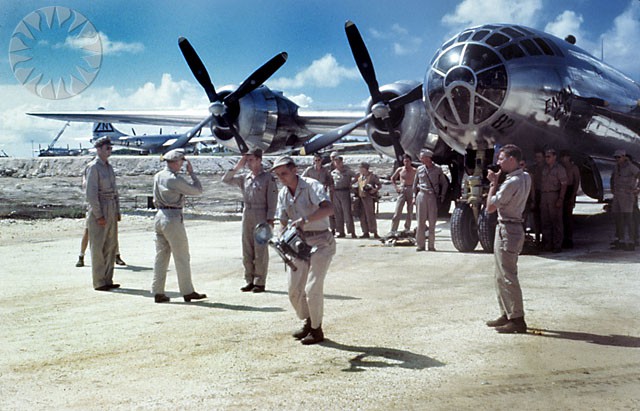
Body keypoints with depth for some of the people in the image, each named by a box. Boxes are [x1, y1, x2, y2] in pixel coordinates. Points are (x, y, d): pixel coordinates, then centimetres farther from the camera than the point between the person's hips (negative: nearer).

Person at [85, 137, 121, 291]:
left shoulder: (109, 167, 15)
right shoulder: (93, 167, -10)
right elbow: (91, 193, -16)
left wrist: (117, 211, 14)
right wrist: (98, 215, -18)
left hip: (111, 210, 8)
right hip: (98, 210, -8)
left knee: (111, 246, 10)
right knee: (98, 247, -3)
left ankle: (108, 280, 17)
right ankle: (99, 282, 1)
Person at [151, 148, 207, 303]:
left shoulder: (157, 176, 9)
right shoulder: (175, 179, -16)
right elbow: (197, 190, -9)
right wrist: (191, 172, 1)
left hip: (159, 216, 8)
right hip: (173, 218, -8)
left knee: (161, 256, 10)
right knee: (182, 257, 1)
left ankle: (157, 292, 10)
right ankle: (187, 292, 7)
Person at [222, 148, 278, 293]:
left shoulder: (268, 178, -3)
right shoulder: (244, 178, 12)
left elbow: (272, 199, -7)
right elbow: (226, 180, 13)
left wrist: (270, 218, -13)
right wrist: (238, 167, 4)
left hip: (261, 217, -6)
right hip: (247, 215, 6)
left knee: (260, 251, -2)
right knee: (247, 251, 8)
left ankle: (260, 282, 5)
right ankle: (250, 281, 16)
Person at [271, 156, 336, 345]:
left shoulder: (311, 186, -15)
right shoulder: (283, 194, 6)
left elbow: (328, 209, -31)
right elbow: (283, 223, 9)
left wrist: (304, 220, -37)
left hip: (321, 241, -7)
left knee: (312, 288, -10)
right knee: (294, 289, 6)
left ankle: (317, 330, 8)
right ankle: (308, 322, 29)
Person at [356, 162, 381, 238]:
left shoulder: (372, 176, -6)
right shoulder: (359, 176, 14)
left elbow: (379, 185, -3)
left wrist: (375, 190, -20)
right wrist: (357, 195, 14)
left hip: (369, 197, -7)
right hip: (361, 198, 7)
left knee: (370, 215, -8)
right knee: (362, 216, 7)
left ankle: (375, 233, -3)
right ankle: (366, 233, 15)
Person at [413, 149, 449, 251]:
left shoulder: (438, 170, 3)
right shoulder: (419, 169, 8)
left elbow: (444, 183, 14)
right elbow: (415, 184, 16)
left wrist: (442, 195, 5)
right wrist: (414, 196, 11)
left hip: (433, 197, -1)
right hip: (421, 196, 1)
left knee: (432, 222, -1)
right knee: (420, 221, -1)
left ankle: (431, 245, 5)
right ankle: (420, 245, 3)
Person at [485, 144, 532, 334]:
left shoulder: (512, 183, -21)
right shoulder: (525, 178, 9)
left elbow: (490, 207, -16)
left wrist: (493, 182, -7)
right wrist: (496, 181, 7)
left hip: (508, 230, -10)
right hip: (512, 227, 10)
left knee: (508, 277, -6)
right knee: (501, 276, 17)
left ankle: (517, 319, -2)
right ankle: (507, 314, 24)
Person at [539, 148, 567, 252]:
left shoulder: (559, 169, -3)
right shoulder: (544, 169, 15)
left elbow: (564, 185, -8)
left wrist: (560, 199, -17)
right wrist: (540, 198, 8)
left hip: (554, 196, -6)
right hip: (543, 196, 6)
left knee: (556, 221, -4)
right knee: (545, 221, 7)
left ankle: (557, 245, -1)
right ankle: (547, 244, 14)